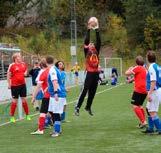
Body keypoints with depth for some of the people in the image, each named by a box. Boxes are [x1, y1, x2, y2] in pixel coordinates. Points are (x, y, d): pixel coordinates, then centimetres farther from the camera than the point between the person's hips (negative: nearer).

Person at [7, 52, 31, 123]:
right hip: (15, 85, -5)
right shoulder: (12, 65, -11)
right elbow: (8, 75, -7)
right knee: (14, 101, 0)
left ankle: (27, 115, 21)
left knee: (24, 100, 11)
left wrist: (25, 73, 2)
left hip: (22, 84, 5)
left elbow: (26, 70, 23)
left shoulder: (23, 64, 4)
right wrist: (9, 84, -8)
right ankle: (12, 116, 12)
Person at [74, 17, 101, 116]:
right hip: (90, 73, -5)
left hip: (96, 73, 5)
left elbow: (99, 41, 7)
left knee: (93, 92, 11)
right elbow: (86, 41, -8)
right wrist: (89, 30, -8)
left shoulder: (96, 52, 13)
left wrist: (97, 30, 3)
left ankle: (88, 107, 24)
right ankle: (77, 107, -12)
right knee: (85, 90, -11)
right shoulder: (87, 51, 3)